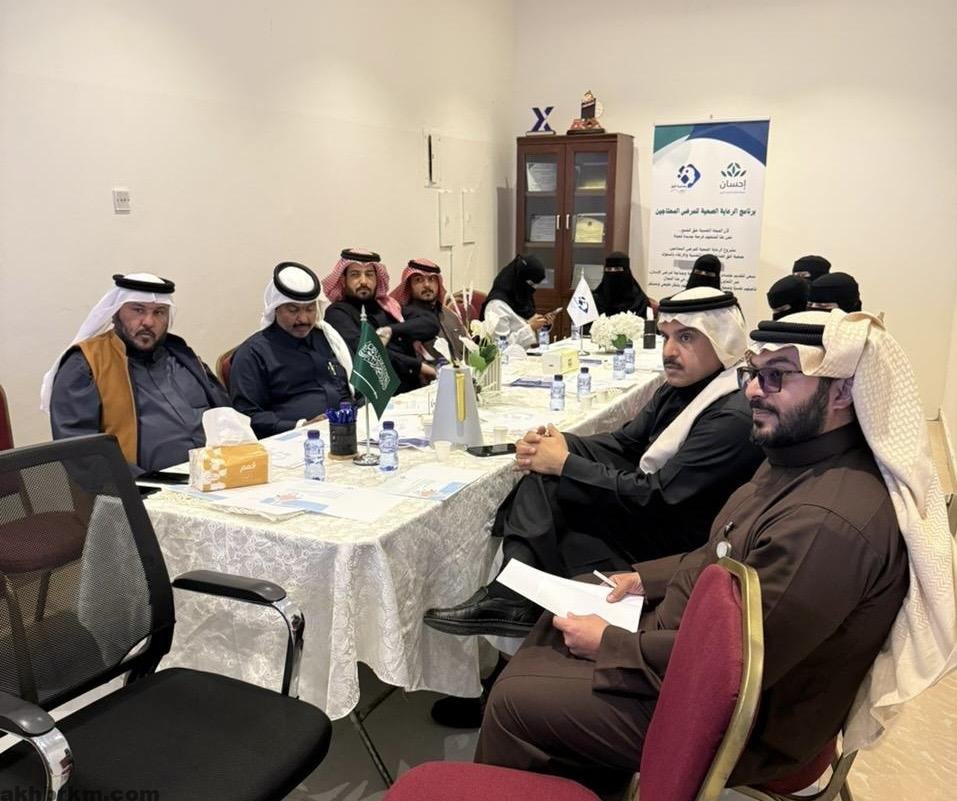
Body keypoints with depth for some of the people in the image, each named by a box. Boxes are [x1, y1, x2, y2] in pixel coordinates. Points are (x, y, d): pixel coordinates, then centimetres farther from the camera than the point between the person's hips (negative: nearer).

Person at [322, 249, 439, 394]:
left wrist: (391, 330, -9)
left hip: (415, 388, 6)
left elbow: (431, 326, 6)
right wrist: (417, 365, -14)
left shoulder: (388, 306, 18)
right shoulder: (338, 313, 2)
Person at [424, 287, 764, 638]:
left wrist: (566, 464, -20)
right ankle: (512, 598, -19)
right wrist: (559, 444, -12)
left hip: (670, 546, -8)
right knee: (542, 480, -11)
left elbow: (656, 497, -26)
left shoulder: (733, 418, -24)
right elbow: (623, 443, 8)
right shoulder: (680, 388, 5)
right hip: (646, 508, 8)